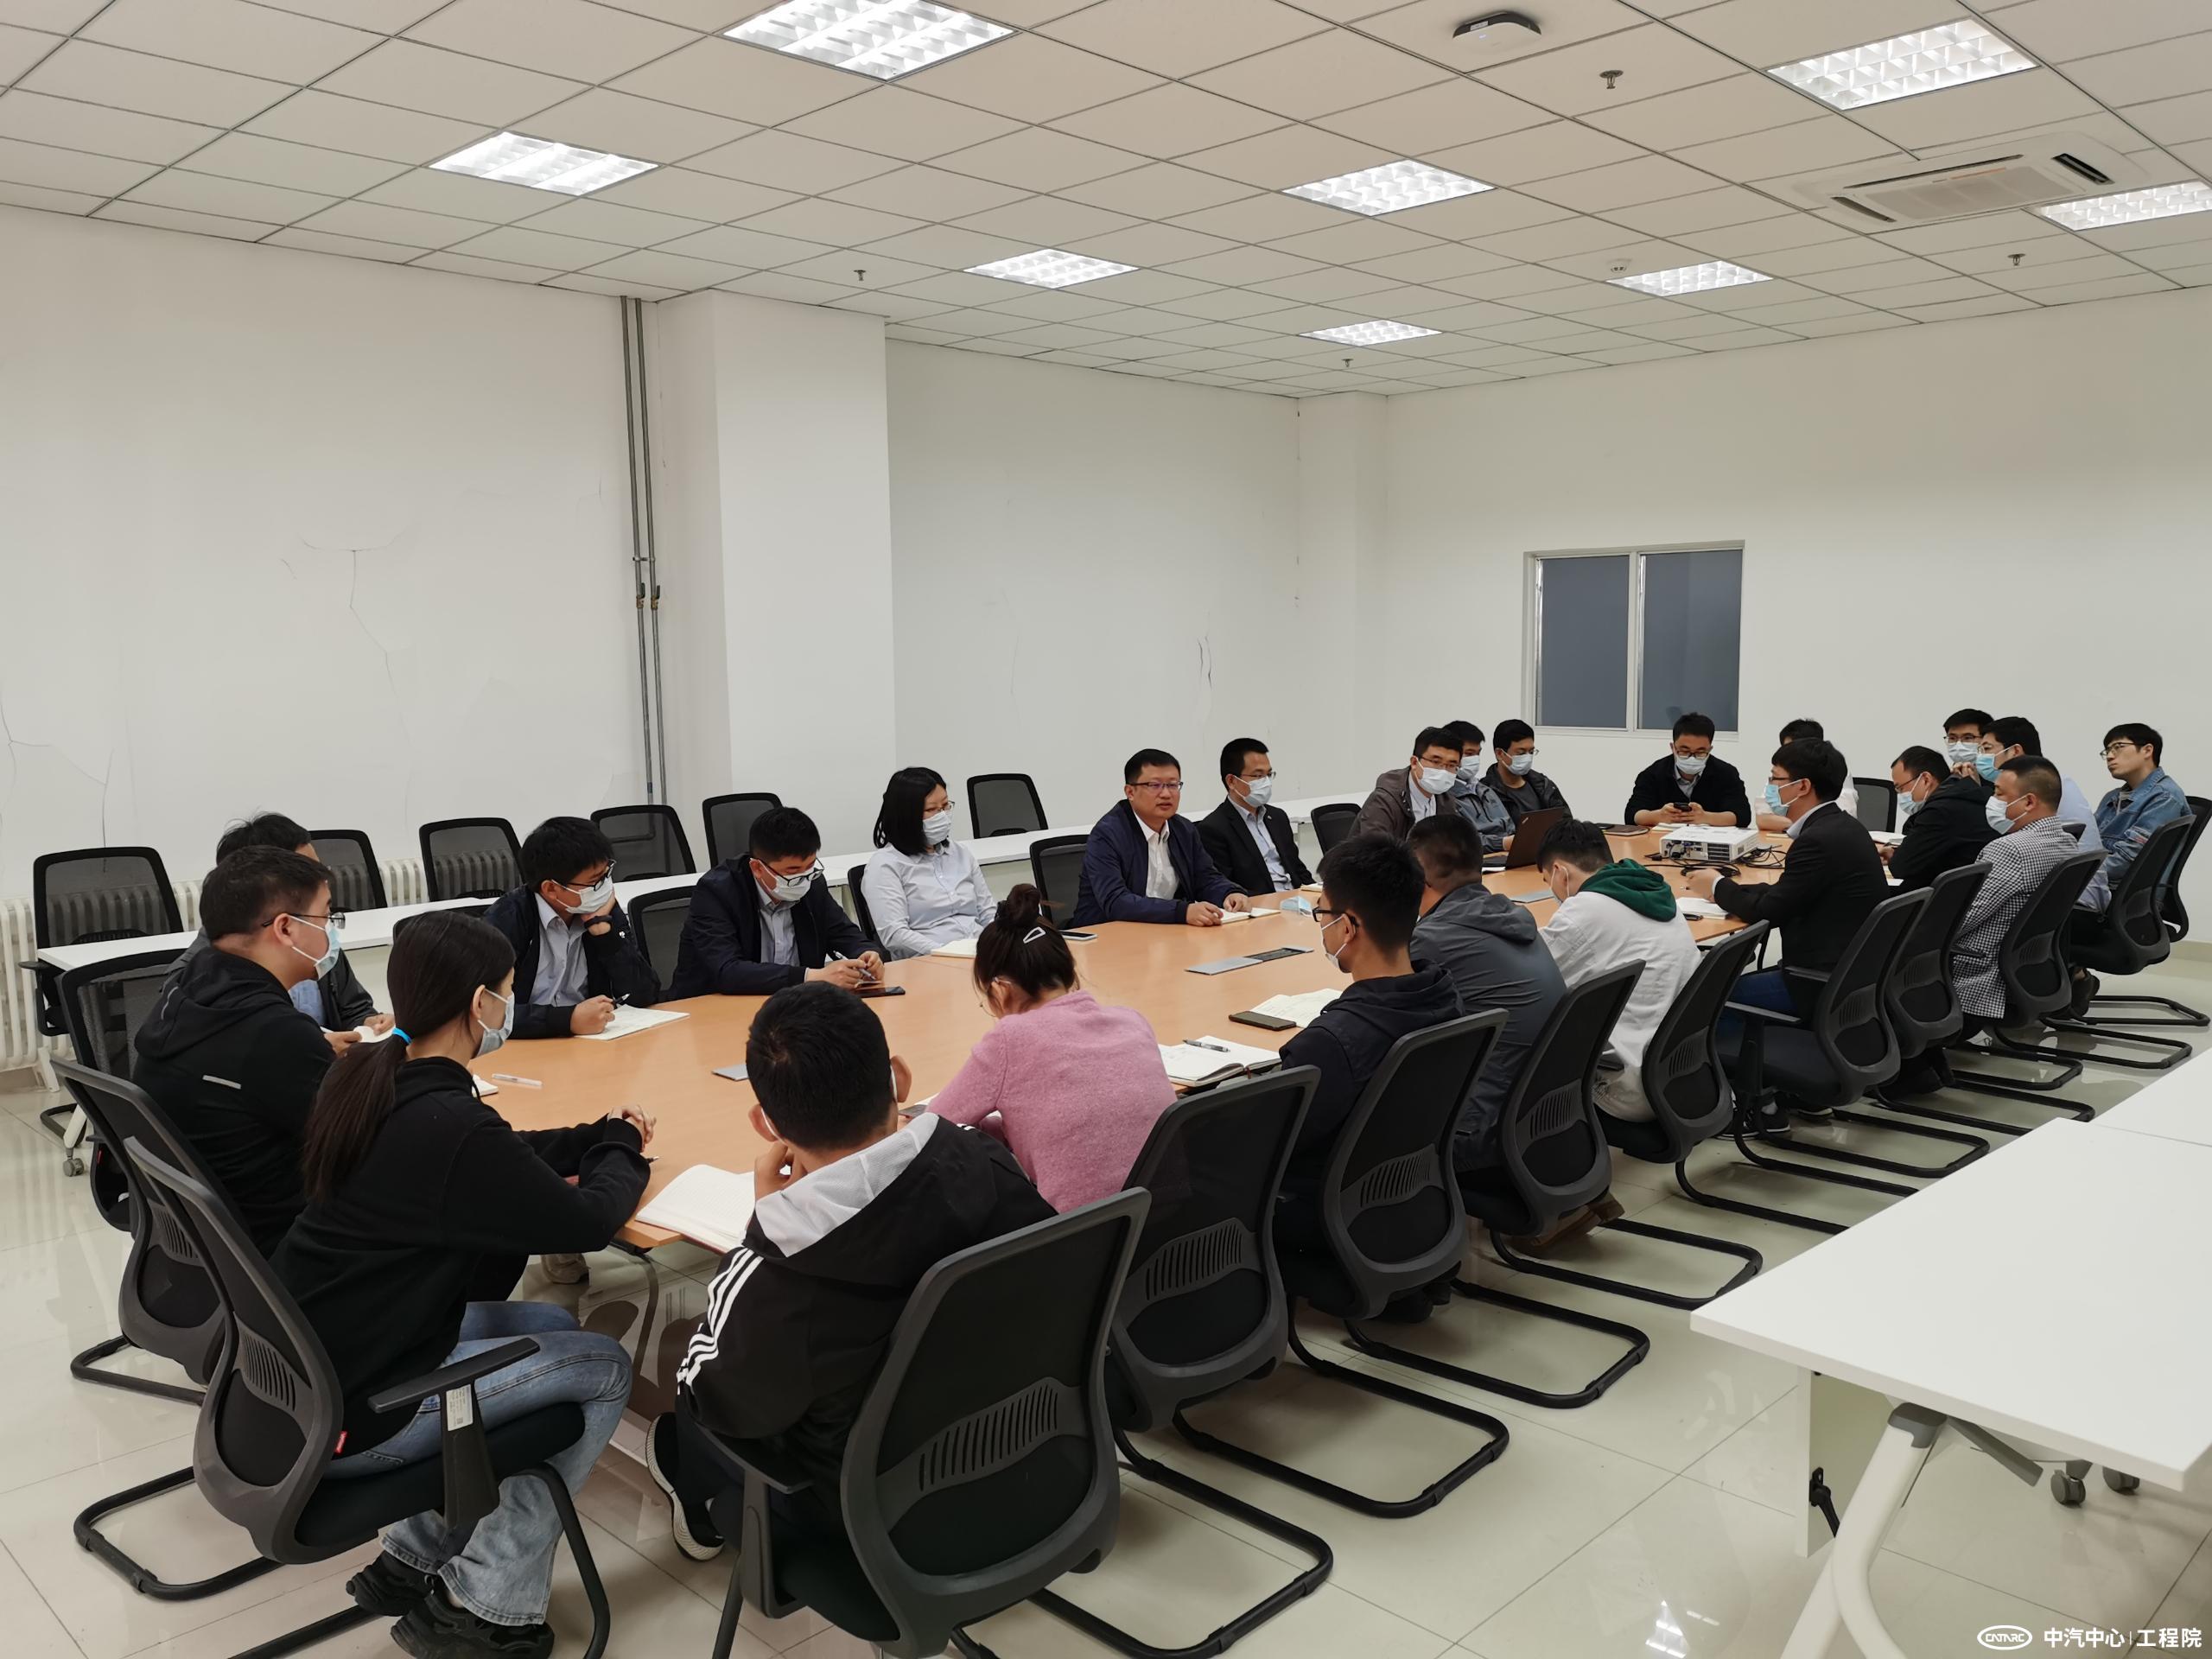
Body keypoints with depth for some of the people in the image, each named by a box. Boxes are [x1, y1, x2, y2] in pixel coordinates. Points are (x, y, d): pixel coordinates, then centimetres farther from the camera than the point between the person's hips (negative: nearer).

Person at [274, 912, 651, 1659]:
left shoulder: (367, 1078, -1)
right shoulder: (448, 1124, -28)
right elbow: (588, 1221, -17)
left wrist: (597, 1137, 4)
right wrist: (621, 1150, 2)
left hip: (304, 1367, 9)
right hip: (348, 1414, -9)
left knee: (547, 1325, 21)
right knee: (604, 1369, 4)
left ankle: (412, 1560, 24)